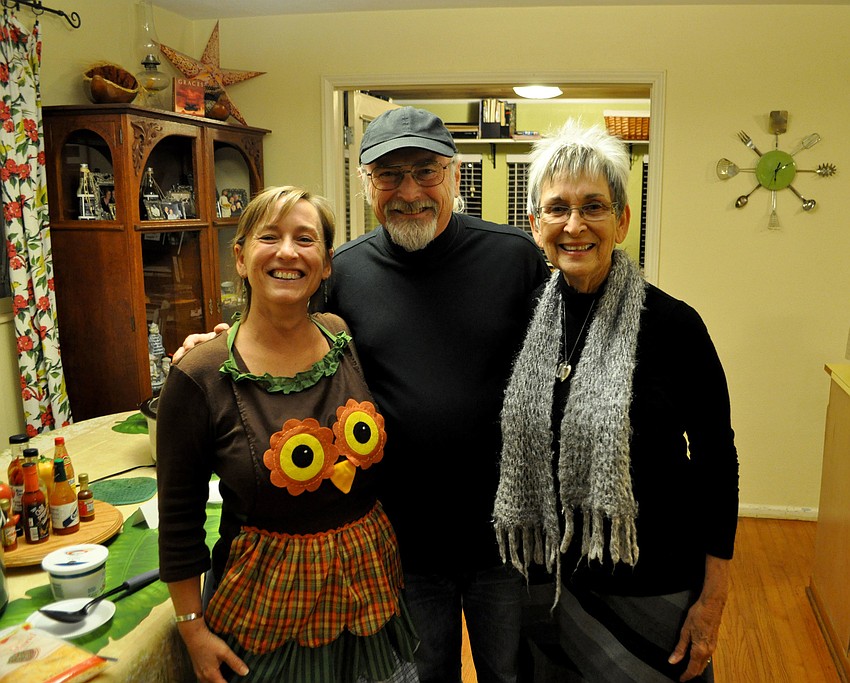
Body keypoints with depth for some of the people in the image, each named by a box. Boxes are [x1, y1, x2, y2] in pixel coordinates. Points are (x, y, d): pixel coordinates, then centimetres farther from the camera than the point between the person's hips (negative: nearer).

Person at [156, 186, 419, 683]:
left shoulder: (352, 341, -6)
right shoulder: (201, 378, -15)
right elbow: (179, 520, -7)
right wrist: (193, 628, -4)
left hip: (369, 581, 4)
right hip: (267, 604, -3)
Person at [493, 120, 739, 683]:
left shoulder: (673, 326, -15)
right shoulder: (525, 321, -4)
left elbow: (718, 463, -8)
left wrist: (712, 603, -8)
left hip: (650, 585, -3)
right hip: (546, 576, 4)